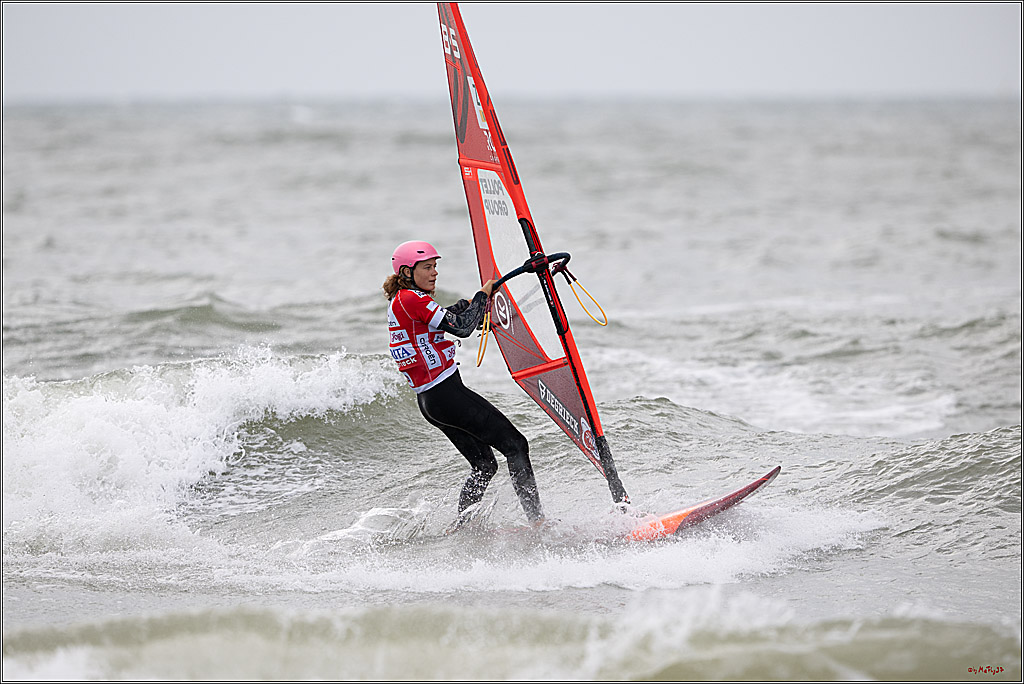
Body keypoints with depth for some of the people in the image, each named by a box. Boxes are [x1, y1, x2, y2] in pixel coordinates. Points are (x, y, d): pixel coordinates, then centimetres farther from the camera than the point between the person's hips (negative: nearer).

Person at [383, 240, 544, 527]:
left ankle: (460, 529, 11)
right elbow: (462, 327, -18)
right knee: (515, 445, -6)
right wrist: (483, 294, -5)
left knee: (484, 465, 15)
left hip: (429, 401, 10)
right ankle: (537, 520, -9)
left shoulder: (399, 303, 16)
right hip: (447, 394, -10)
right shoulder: (411, 299, -14)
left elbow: (450, 315, 28)